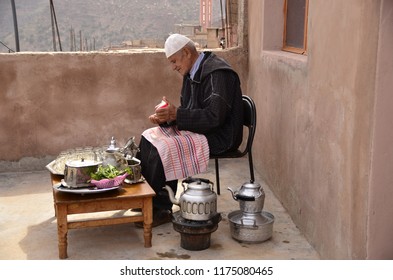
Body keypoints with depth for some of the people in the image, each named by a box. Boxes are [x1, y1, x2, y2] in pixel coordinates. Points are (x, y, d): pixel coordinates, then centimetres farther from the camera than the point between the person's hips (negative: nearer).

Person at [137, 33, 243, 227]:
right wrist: (165, 118, -4)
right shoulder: (192, 73, 13)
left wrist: (176, 114, -25)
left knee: (161, 150, -24)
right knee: (147, 140, -1)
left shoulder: (217, 74, -18)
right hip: (197, 130, 10)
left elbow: (214, 117, -26)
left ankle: (162, 209, -9)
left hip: (218, 136, -10)